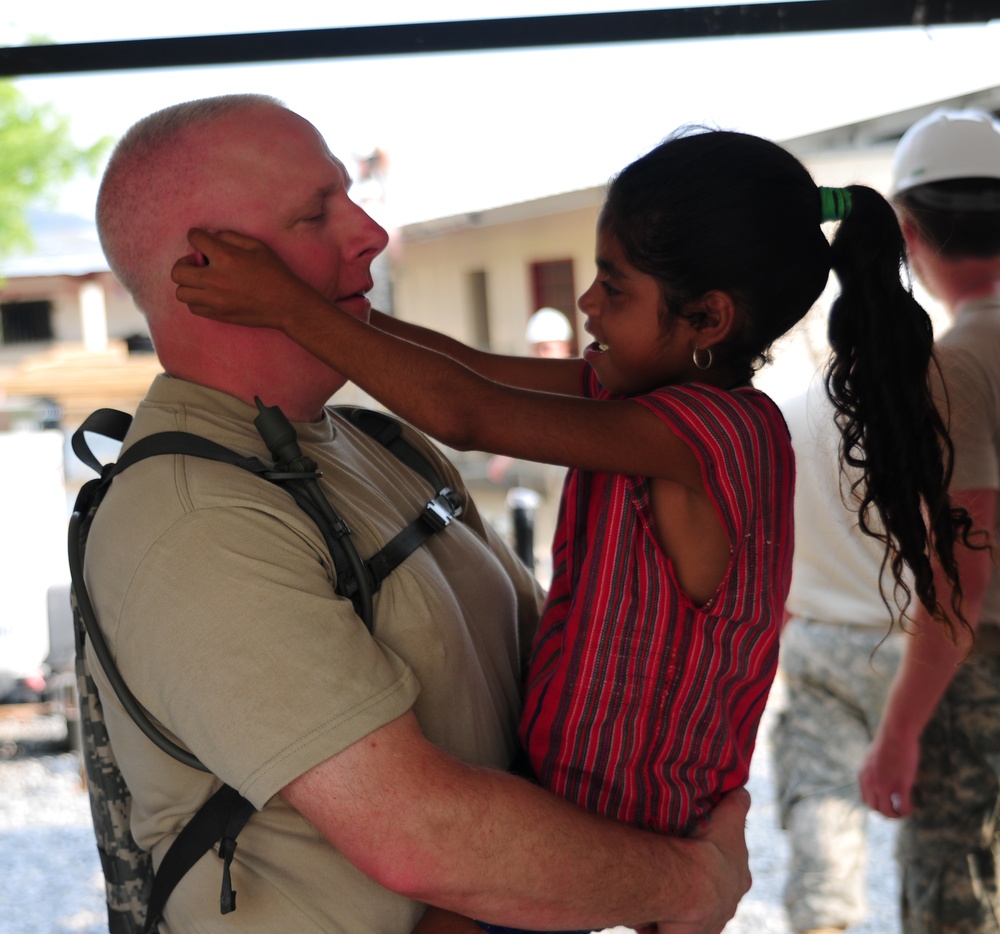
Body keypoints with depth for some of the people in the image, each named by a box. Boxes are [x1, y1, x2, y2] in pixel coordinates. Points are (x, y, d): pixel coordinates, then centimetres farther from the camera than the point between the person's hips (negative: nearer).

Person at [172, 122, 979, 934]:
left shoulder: (718, 429, -26)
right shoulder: (668, 393, 1)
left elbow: (464, 416, -31)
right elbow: (471, 365, 3)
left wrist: (290, 308, -28)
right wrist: (306, 294, -3)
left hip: (609, 831, -9)